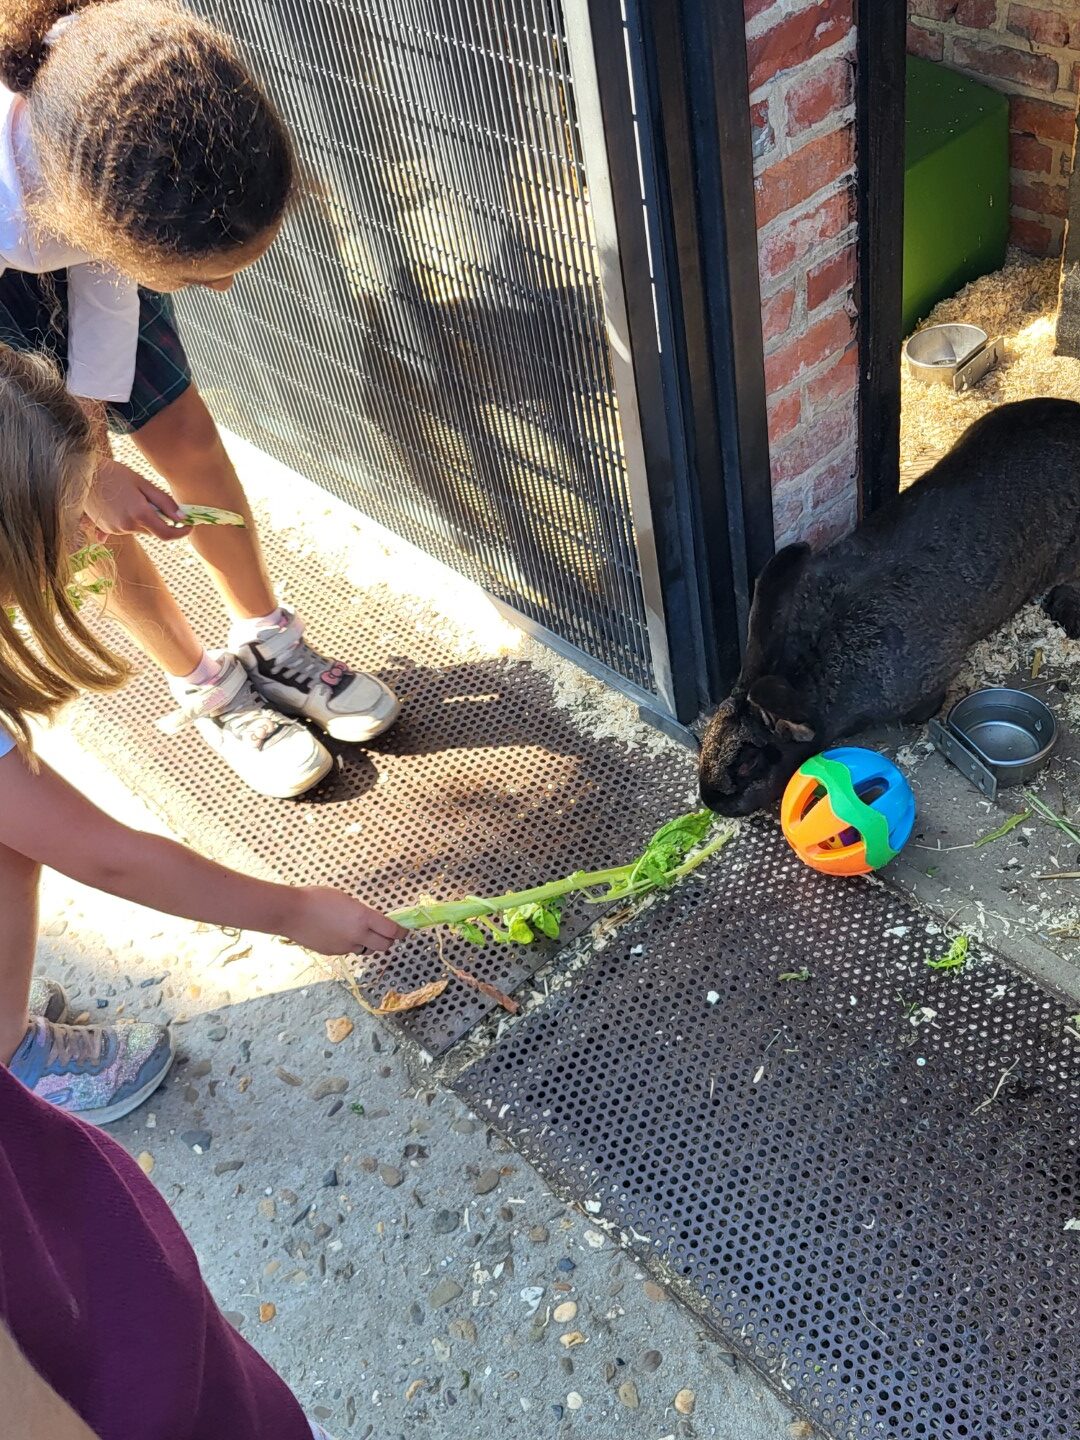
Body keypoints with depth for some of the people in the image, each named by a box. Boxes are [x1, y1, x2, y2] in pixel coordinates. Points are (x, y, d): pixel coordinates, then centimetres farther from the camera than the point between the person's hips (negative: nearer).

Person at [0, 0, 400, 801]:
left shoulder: (134, 117, -35)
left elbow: (103, 282, -16)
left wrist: (91, 427, -18)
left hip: (70, 229, 4)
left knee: (190, 442, 4)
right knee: (90, 515, 0)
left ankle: (267, 642, 25)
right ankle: (207, 689, 21)